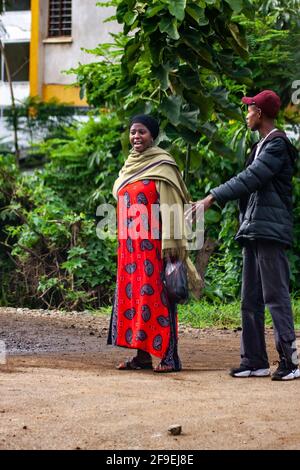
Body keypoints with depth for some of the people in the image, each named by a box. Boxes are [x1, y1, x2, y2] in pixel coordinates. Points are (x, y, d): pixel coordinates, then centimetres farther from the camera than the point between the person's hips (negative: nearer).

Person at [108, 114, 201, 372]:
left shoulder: (162, 166, -7)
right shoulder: (130, 166, 16)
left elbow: (171, 206, -12)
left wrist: (170, 242, -18)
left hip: (153, 243, -8)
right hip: (130, 244, 8)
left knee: (156, 295, -9)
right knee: (132, 294, 5)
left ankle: (170, 356, -8)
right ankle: (142, 355, 9)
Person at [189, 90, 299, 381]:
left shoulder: (276, 145, -10)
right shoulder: (260, 146, 21)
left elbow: (250, 179, -19)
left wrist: (212, 198, -19)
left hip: (270, 230, -10)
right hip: (253, 231, 10)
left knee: (276, 295, -12)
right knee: (251, 299, 9)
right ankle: (254, 361, 12)